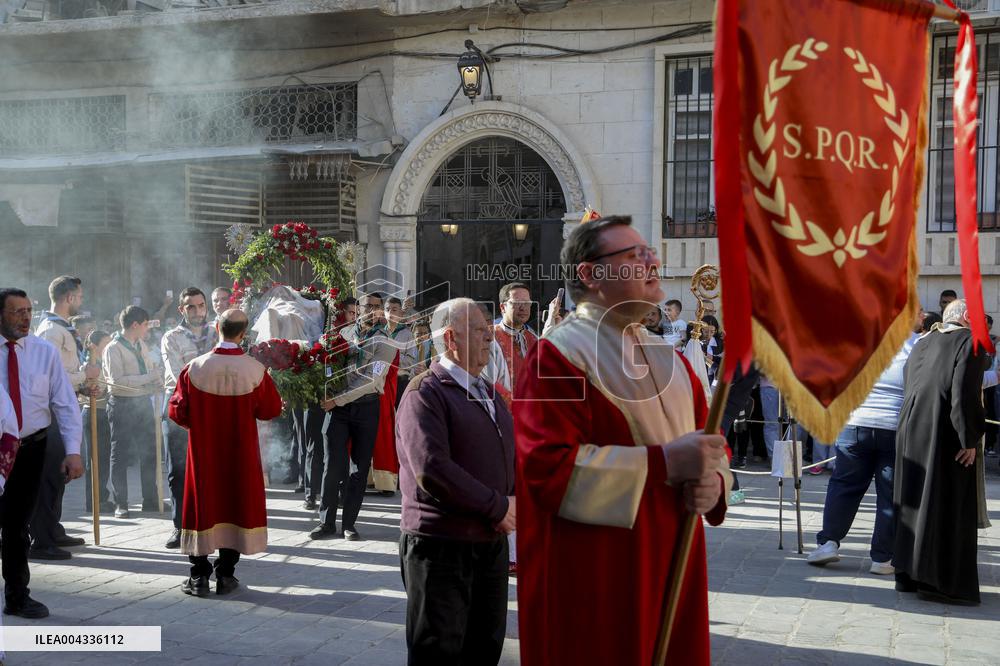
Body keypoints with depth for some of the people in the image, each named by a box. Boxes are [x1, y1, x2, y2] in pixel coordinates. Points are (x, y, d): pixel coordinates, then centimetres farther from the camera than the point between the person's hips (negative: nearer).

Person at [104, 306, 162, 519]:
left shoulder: (141, 345, 12)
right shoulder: (114, 348, -12)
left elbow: (151, 371, 18)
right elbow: (117, 380, -21)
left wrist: (156, 384, -4)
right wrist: (149, 378, -20)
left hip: (144, 403, 7)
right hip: (123, 404, -7)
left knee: (149, 453, 10)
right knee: (121, 456, 1)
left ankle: (150, 502, 20)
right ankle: (120, 504, 9)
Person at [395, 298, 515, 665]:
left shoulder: (488, 393, 16)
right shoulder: (426, 393, -13)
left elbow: (511, 456, 19)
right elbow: (432, 470, -24)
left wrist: (516, 502, -2)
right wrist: (497, 507, -17)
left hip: (492, 544, 8)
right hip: (440, 546, -8)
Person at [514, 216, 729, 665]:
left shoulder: (668, 357, 14)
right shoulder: (559, 355, -11)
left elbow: (712, 443, 17)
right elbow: (550, 466, -22)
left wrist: (712, 480, -7)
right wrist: (665, 462, -22)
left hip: (672, 569, 7)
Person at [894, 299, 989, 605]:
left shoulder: (922, 343, 15)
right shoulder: (970, 341, -8)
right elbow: (965, 394, -17)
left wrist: (913, 427, 20)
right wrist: (969, 440, -14)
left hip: (911, 432, 7)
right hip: (945, 436, -7)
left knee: (914, 503, 13)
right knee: (946, 506, -1)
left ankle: (908, 574, 17)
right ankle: (936, 580, 0)